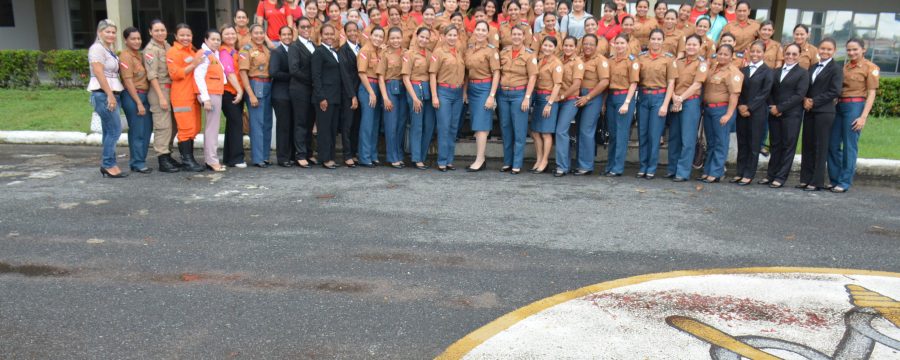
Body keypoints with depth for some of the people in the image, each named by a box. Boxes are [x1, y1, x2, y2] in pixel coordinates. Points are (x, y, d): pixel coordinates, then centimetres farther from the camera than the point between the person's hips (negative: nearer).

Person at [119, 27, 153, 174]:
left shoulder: (139, 55, 14)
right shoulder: (125, 57, -10)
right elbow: (128, 81, -14)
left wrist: (143, 100, 7)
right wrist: (138, 103, -17)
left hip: (144, 95, 8)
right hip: (132, 96, -8)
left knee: (146, 129, 11)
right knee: (137, 131, -4)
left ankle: (136, 161, 21)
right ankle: (138, 164, 5)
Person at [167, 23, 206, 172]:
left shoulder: (192, 51, 20)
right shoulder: (173, 52, -5)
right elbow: (175, 74, -14)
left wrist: (200, 62, 14)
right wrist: (193, 65, -20)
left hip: (193, 95, 8)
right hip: (181, 97, -8)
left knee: (194, 129, 8)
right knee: (186, 128, -9)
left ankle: (189, 159, 15)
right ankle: (187, 161, -4)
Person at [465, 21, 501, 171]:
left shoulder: (491, 49, -8)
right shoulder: (469, 48, 9)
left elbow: (496, 74, -11)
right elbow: (467, 71, 13)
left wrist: (492, 96, -16)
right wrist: (465, 91, 8)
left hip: (485, 88, -6)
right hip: (471, 88, 6)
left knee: (481, 125, -7)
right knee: (476, 125, 10)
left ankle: (479, 160, -2)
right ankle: (481, 158, 17)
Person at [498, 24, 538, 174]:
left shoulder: (529, 54, -5)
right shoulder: (503, 52, 7)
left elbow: (532, 77, -8)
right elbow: (499, 73, 11)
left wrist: (527, 97, -13)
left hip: (519, 94, -4)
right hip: (503, 94, 4)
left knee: (519, 130, -1)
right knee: (505, 129, 9)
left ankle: (517, 165, 5)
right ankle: (507, 162, 19)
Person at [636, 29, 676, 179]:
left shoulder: (669, 58, 0)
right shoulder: (641, 56, 7)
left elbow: (671, 83, -2)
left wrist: (665, 104, -9)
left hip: (659, 97, -3)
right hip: (643, 97, 3)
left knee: (654, 135, -1)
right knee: (642, 134, 6)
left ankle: (651, 169, 9)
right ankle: (643, 167, 17)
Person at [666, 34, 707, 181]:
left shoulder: (702, 63, 0)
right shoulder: (678, 62, 12)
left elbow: (697, 85, -9)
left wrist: (681, 99, -13)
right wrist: (674, 98, -11)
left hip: (691, 102, -5)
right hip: (675, 103, 5)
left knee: (687, 139, -4)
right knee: (673, 137, 8)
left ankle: (683, 172, -1)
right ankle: (672, 169, 17)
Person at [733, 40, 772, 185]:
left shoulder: (767, 71, -1)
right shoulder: (743, 70, 13)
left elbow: (765, 93, -7)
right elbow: (738, 90, 8)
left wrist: (749, 108, -12)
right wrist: (740, 105, -8)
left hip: (757, 112, -4)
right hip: (742, 111, 4)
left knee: (753, 144, 0)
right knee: (742, 143, 8)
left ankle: (749, 175, 5)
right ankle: (740, 172, 14)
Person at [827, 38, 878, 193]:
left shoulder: (870, 67, -2)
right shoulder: (845, 66, 14)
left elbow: (871, 94, -6)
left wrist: (863, 117, -13)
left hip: (855, 107, -6)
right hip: (839, 106, 6)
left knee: (849, 146, -2)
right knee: (832, 145, 6)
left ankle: (845, 182, 6)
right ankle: (834, 180, 17)